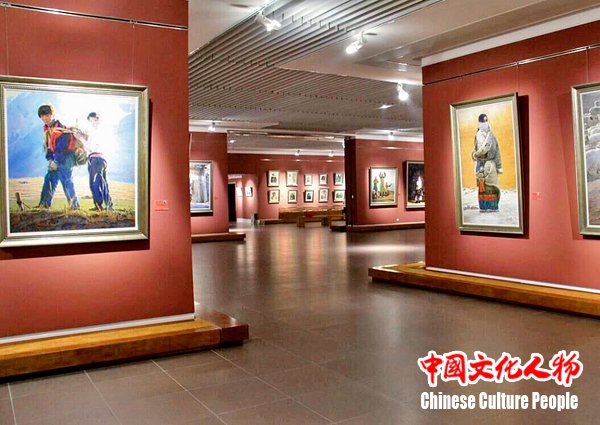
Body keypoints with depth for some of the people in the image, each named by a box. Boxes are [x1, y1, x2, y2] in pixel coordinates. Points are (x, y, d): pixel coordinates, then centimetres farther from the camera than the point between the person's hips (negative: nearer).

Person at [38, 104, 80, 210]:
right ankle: (44, 203, 9)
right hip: (57, 158, 9)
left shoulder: (60, 128, -16)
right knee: (49, 178, 5)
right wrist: (50, 159, 1)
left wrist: (56, 161, -19)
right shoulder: (46, 129, 10)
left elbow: (61, 147, -20)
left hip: (67, 156, -9)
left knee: (66, 179, -15)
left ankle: (74, 204, -11)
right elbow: (48, 146, 14)